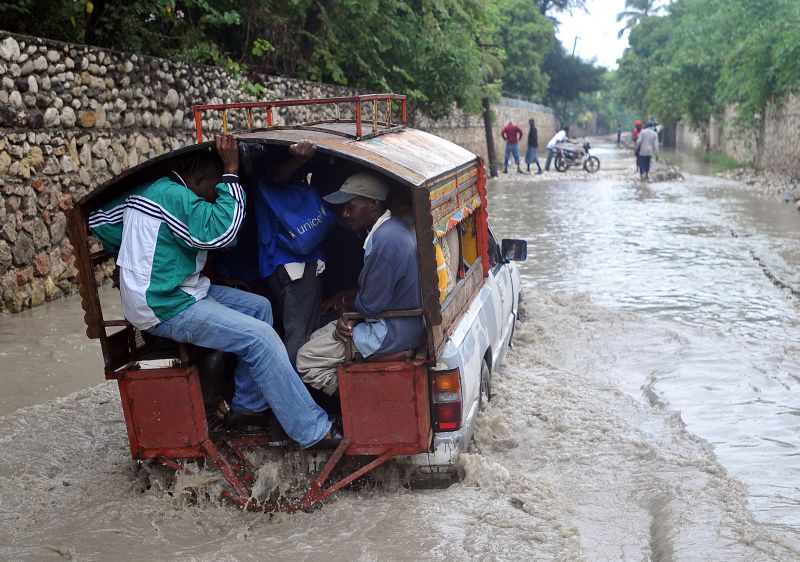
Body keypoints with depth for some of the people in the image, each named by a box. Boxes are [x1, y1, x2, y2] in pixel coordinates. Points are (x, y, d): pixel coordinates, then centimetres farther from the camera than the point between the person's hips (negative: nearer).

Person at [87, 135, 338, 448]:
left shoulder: (149, 189, 12)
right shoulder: (173, 195, -18)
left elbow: (98, 221, 18)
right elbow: (222, 231, -25)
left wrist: (137, 257, 26)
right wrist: (231, 173, -19)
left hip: (179, 291, 11)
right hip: (167, 309, -11)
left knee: (259, 307, 8)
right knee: (261, 338, -18)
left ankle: (247, 407, 10)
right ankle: (313, 431, -12)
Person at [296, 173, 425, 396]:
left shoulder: (385, 240, -27)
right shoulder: (393, 228, 6)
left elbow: (371, 305, -22)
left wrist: (347, 304, 0)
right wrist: (348, 317, -4)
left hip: (392, 332, -10)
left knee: (305, 360, -5)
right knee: (316, 339, 21)